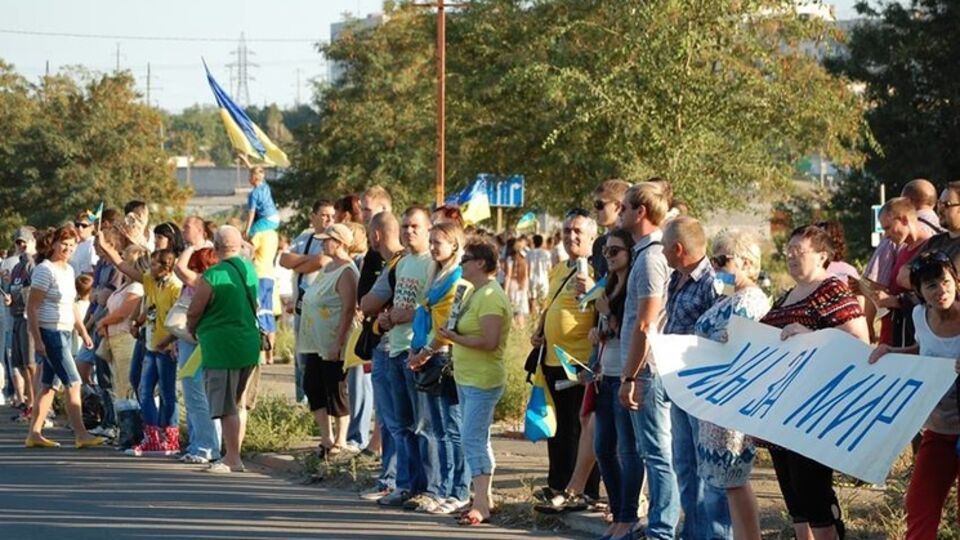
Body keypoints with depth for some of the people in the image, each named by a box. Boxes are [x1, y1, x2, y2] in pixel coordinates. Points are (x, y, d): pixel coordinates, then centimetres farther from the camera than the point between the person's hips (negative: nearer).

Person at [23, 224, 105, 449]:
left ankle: (34, 434, 13)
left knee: (48, 386, 10)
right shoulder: (45, 270, -13)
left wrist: (83, 332, 20)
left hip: (63, 332, 9)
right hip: (49, 333, -9)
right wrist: (37, 339, -20)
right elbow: (31, 307, -15)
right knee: (73, 383, -11)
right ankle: (81, 435, -10)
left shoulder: (68, 270, 13)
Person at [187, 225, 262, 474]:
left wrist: (191, 330, 14)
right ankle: (234, 455, 21)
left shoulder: (212, 276, -15)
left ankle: (232, 459, -2)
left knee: (226, 407, -2)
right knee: (239, 403, 16)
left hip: (221, 347, -7)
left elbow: (193, 313, -8)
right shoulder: (250, 271, 6)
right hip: (249, 344, 7)